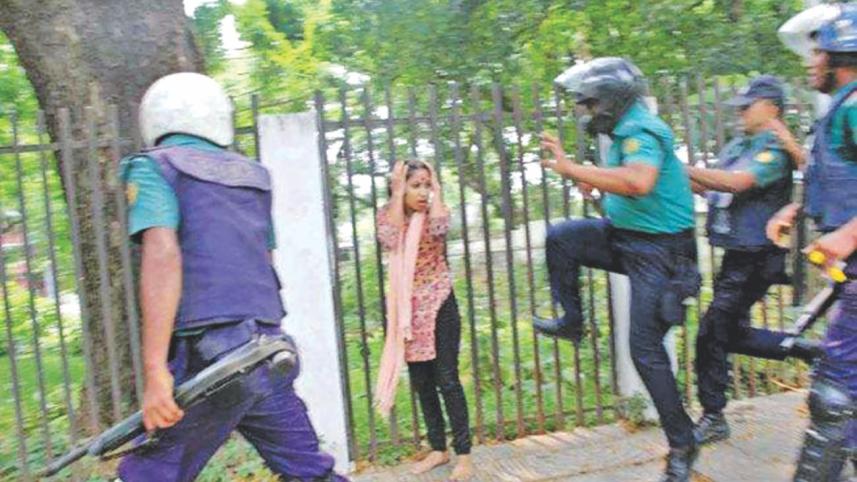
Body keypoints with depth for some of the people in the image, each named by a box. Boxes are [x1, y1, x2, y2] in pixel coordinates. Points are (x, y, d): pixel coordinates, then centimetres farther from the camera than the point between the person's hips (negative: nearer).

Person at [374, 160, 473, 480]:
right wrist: (398, 194, -13)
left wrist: (437, 189, -12)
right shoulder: (387, 214, 4)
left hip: (440, 305, -3)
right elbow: (389, 239, -19)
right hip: (407, 309, 3)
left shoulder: (436, 212, 0)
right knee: (421, 382, 10)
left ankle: (463, 453, 6)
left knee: (447, 380, -4)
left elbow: (438, 229, -25)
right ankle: (438, 449, 24)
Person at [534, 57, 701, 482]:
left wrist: (571, 169, -36)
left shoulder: (641, 131, -20)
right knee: (559, 239, -3)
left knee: (646, 350, -5)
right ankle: (571, 322, 11)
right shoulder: (626, 130, 9)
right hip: (627, 238, 9)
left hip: (658, 250, -9)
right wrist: (600, 185, 11)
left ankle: (682, 444, 12)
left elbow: (640, 182, -41)